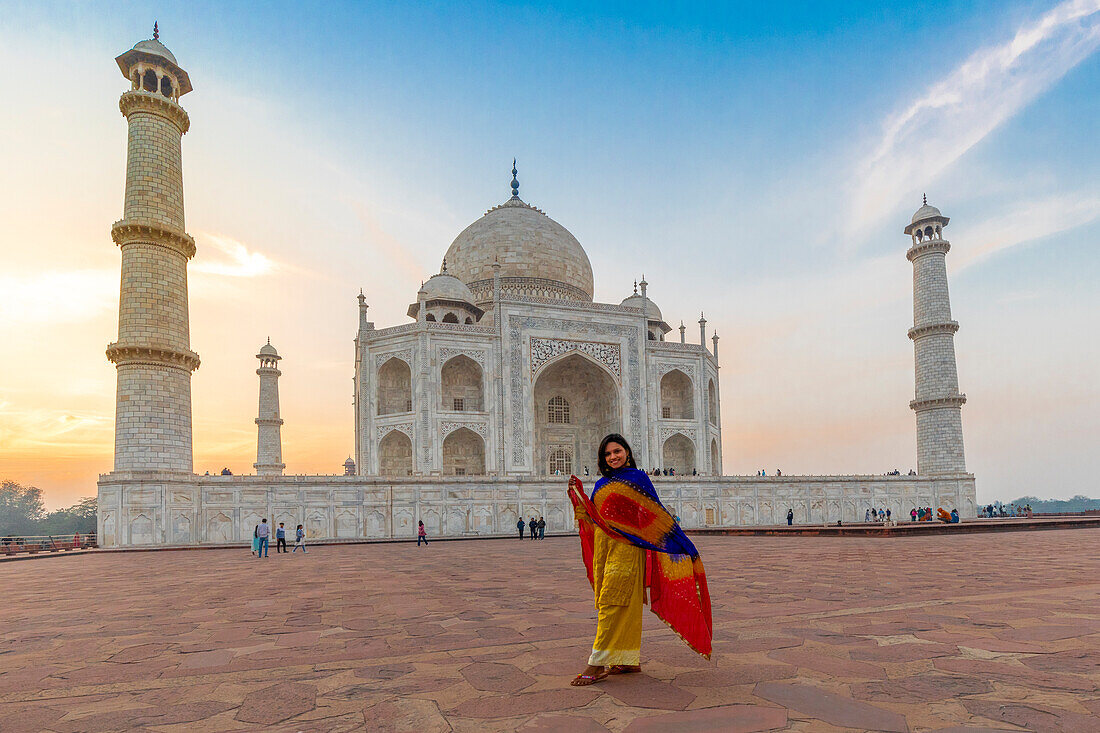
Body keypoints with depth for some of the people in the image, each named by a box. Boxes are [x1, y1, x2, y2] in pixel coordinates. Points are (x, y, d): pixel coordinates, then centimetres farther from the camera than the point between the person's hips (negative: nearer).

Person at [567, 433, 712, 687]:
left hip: (626, 547, -6)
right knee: (625, 605, 9)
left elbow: (655, 513, 1)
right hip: (603, 546, 6)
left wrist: (682, 544, -1)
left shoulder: (637, 478, 0)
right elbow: (591, 519, 15)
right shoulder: (602, 484, 17)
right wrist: (577, 493, 9)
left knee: (613, 602, -9)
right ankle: (629, 660, 16)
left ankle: (597, 665, -9)